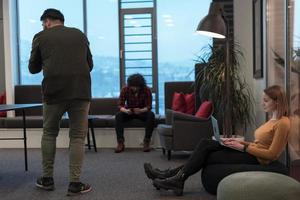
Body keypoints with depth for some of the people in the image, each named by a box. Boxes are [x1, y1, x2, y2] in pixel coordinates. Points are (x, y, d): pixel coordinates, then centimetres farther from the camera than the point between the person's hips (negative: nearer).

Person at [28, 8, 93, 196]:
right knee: (78, 137, 8)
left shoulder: (41, 36, 11)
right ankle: (75, 183, 6)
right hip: (81, 91, 1)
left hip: (53, 91, -1)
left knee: (49, 134, 18)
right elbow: (90, 64, 24)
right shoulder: (80, 34, 17)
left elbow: (33, 68, 19)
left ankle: (47, 178, 24)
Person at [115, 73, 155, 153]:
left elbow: (149, 106, -17)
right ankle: (120, 143, -30)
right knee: (118, 115, -30)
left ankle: (146, 142, -28)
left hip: (142, 111, -1)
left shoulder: (147, 90, -16)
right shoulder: (125, 89, -14)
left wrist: (141, 110, -39)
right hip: (129, 112, 1)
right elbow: (120, 105, -14)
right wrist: (125, 110, -39)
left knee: (151, 115, -33)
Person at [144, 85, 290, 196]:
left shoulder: (283, 122, -14)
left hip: (255, 159, -9)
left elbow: (272, 154, -18)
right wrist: (240, 142, 5)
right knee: (205, 144, -7)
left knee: (207, 156, -11)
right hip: (251, 152, 9)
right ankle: (173, 174, -9)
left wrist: (243, 147, -16)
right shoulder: (274, 119, 15)